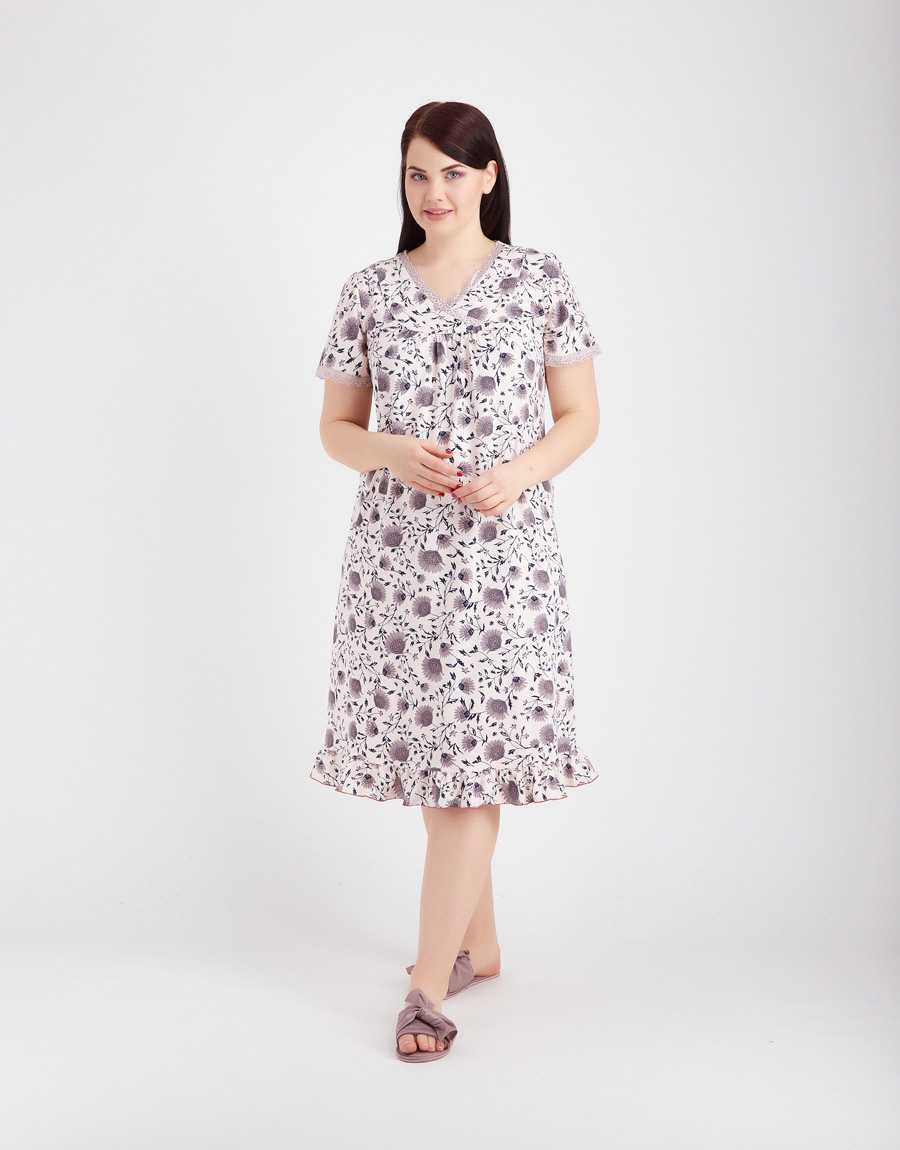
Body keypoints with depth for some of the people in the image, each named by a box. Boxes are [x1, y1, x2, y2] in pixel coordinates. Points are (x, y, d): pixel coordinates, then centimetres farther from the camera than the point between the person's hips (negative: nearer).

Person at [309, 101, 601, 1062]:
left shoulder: (541, 282, 2)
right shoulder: (369, 291, 7)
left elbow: (580, 417, 4)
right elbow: (336, 428, 9)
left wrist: (520, 472, -14)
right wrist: (392, 451, -12)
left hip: (501, 549, -3)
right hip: (397, 549, 3)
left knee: (472, 757, -4)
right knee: (428, 752, 10)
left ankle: (429, 984, 6)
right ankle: (479, 945, 29)